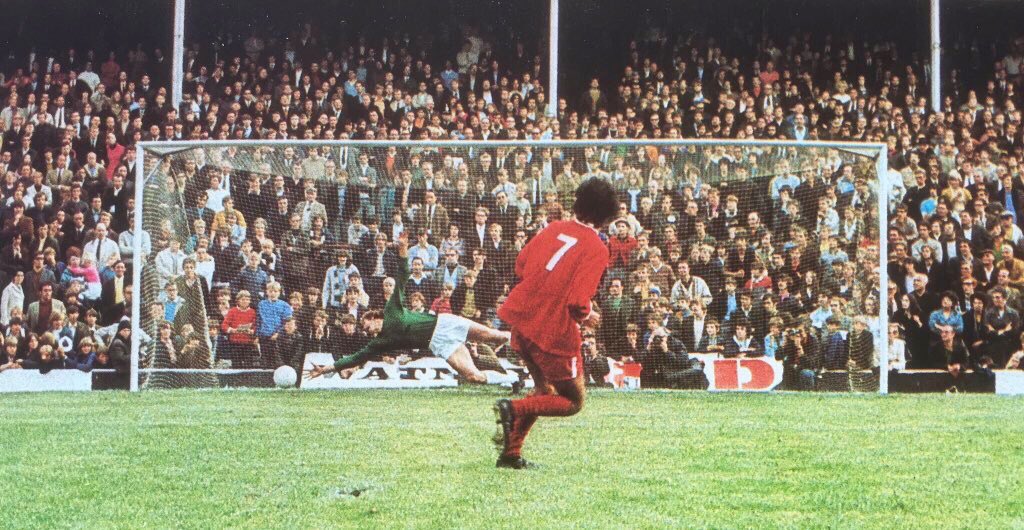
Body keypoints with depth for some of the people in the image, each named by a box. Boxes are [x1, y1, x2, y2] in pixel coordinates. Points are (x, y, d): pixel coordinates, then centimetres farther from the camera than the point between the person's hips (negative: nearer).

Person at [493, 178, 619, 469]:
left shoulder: (555, 228, 5)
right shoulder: (596, 249, -13)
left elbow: (520, 266, 13)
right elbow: (578, 303, -21)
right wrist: (588, 317, 1)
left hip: (522, 317, 7)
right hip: (555, 333, -7)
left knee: (544, 389, 27)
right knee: (573, 401, 12)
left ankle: (511, 454, 21)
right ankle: (515, 409, -10)